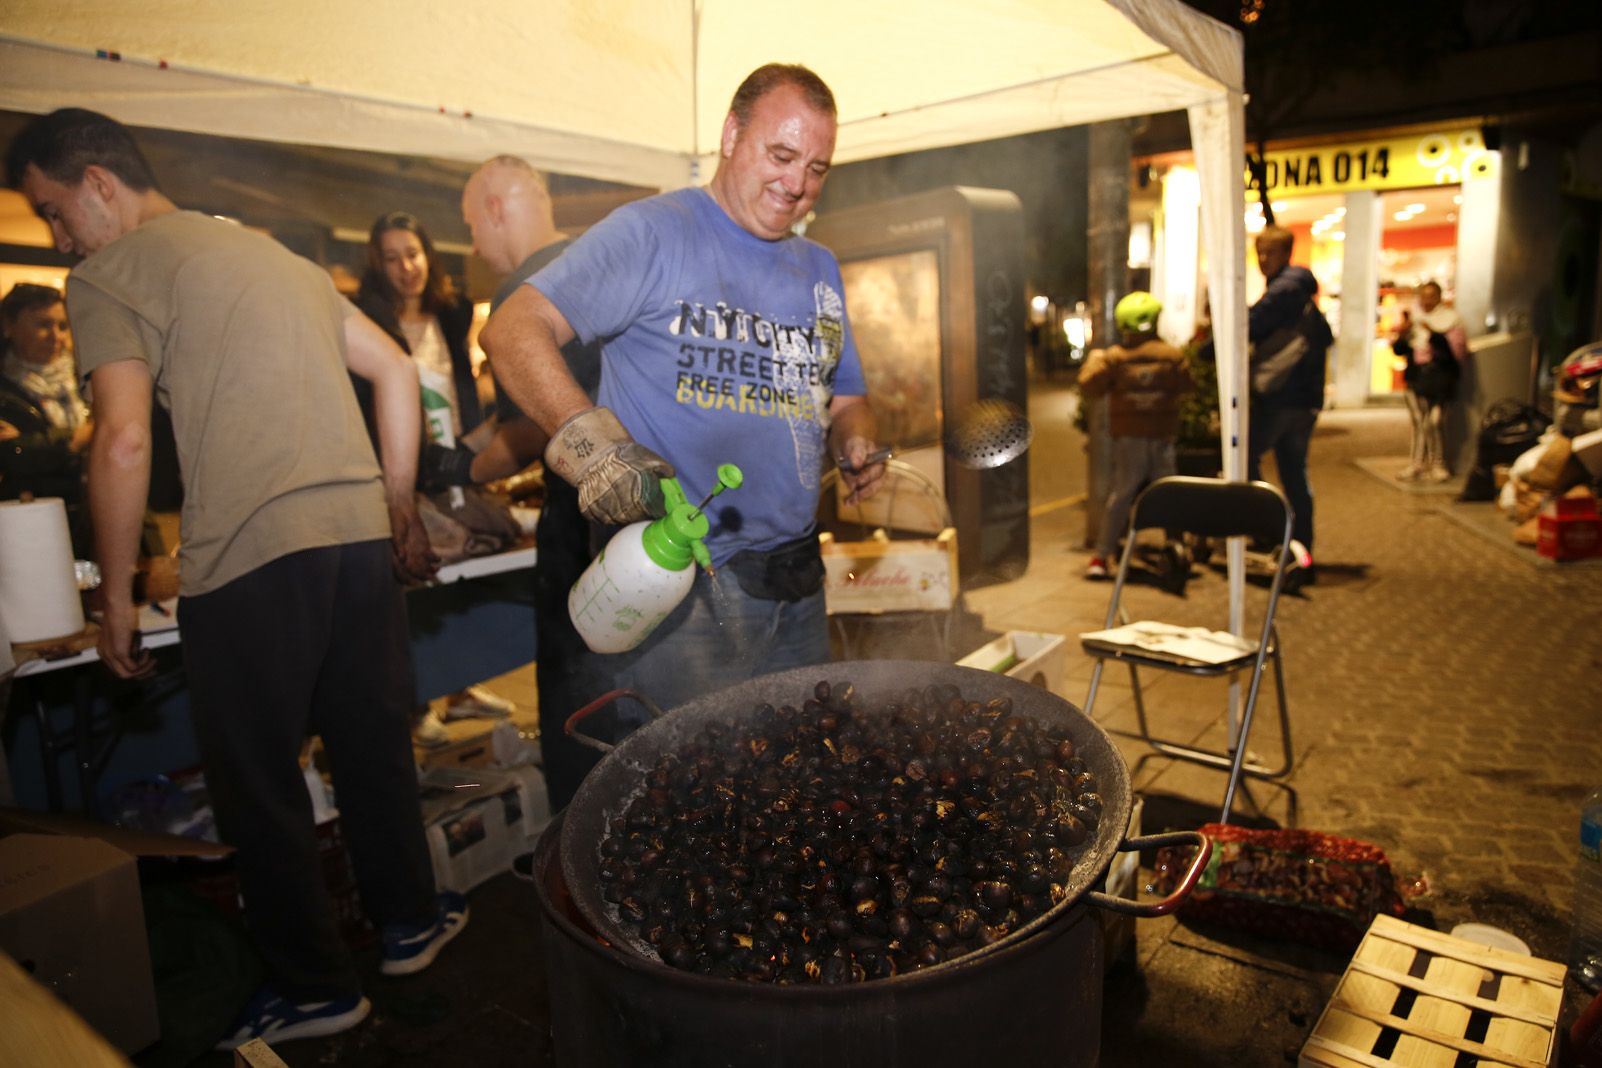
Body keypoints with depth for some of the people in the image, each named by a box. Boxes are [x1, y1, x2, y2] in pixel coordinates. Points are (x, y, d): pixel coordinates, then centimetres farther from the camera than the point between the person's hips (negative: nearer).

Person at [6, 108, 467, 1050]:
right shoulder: (277, 254, 21)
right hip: (361, 532, 7)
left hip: (250, 555, -6)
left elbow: (125, 443, -11)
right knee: (374, 744, 18)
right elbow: (396, 370, 19)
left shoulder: (109, 275, 1)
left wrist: (117, 600, -2)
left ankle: (317, 987, 22)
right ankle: (411, 922, 34)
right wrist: (401, 510, 20)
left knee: (259, 781, 9)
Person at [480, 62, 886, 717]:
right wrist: (589, 441, -28)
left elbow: (846, 401, 23)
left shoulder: (820, 270, 16)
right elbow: (512, 330, -13)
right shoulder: (654, 232, -6)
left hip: (797, 588, 7)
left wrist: (854, 446, -1)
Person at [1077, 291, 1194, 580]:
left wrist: (1094, 360, 13)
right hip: (1163, 436, 0)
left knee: (1120, 495, 2)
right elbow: (1188, 385, 7)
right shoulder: (1172, 355, -2)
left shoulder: (1114, 357, -5)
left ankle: (1101, 556, 1)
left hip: (1128, 437, 0)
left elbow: (1089, 385, -4)